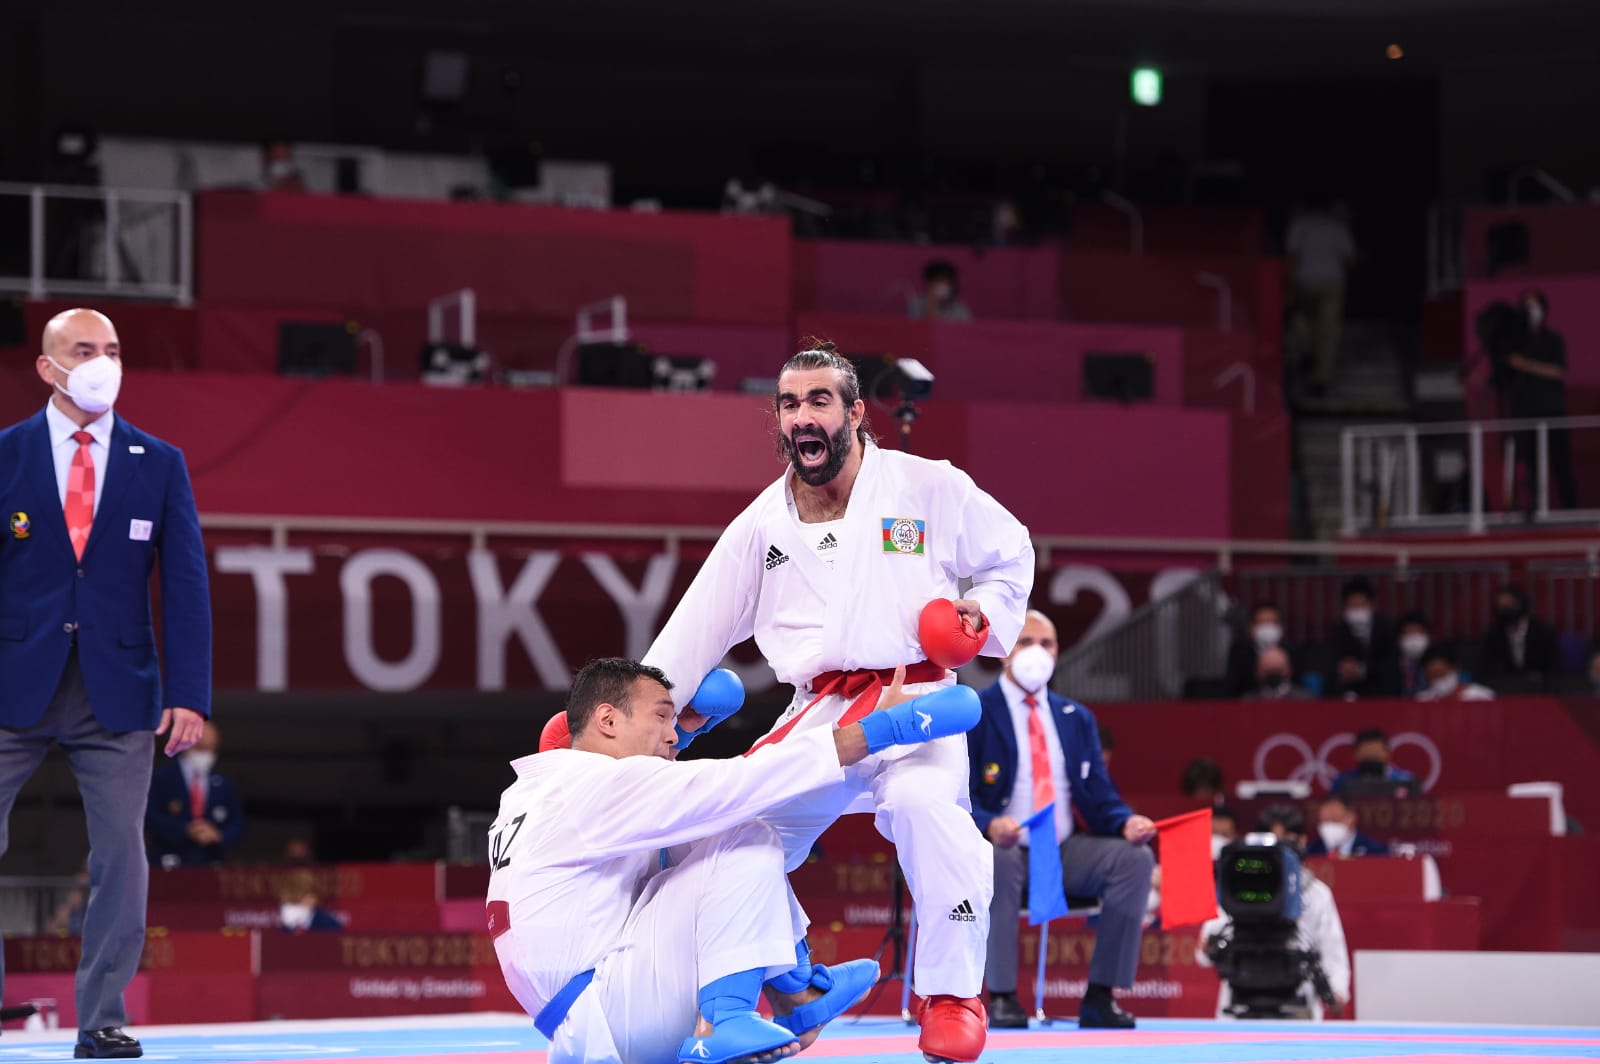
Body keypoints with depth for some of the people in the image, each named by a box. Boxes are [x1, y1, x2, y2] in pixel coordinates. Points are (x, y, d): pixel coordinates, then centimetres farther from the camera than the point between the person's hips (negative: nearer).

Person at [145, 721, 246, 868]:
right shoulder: (162, 778, 6)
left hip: (210, 868, 3)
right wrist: (186, 831, -17)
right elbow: (151, 818, -4)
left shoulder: (223, 784, 16)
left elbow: (237, 827, 12)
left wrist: (218, 835, -10)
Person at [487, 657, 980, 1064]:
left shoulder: (526, 796, 16)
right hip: (615, 1021, -10)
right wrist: (882, 727, -18)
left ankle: (800, 988, 17)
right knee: (746, 841, -12)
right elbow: (735, 785, -19)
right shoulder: (603, 785, -13)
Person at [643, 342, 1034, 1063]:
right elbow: (696, 629, 12)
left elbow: (1011, 554, 13)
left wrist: (984, 611, -7)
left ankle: (952, 996, -20)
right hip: (818, 715, 5)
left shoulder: (928, 488, 0)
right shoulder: (761, 525, 9)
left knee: (924, 801, -35)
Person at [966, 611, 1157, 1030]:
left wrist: (1126, 823, -11)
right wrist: (989, 825, -31)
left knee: (1136, 857, -20)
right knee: (998, 860, -39)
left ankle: (1100, 996, -17)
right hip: (1003, 850, -5)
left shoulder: (1076, 718, 17)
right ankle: (1001, 997, -29)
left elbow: (1099, 796, 13)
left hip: (1065, 854, 5)